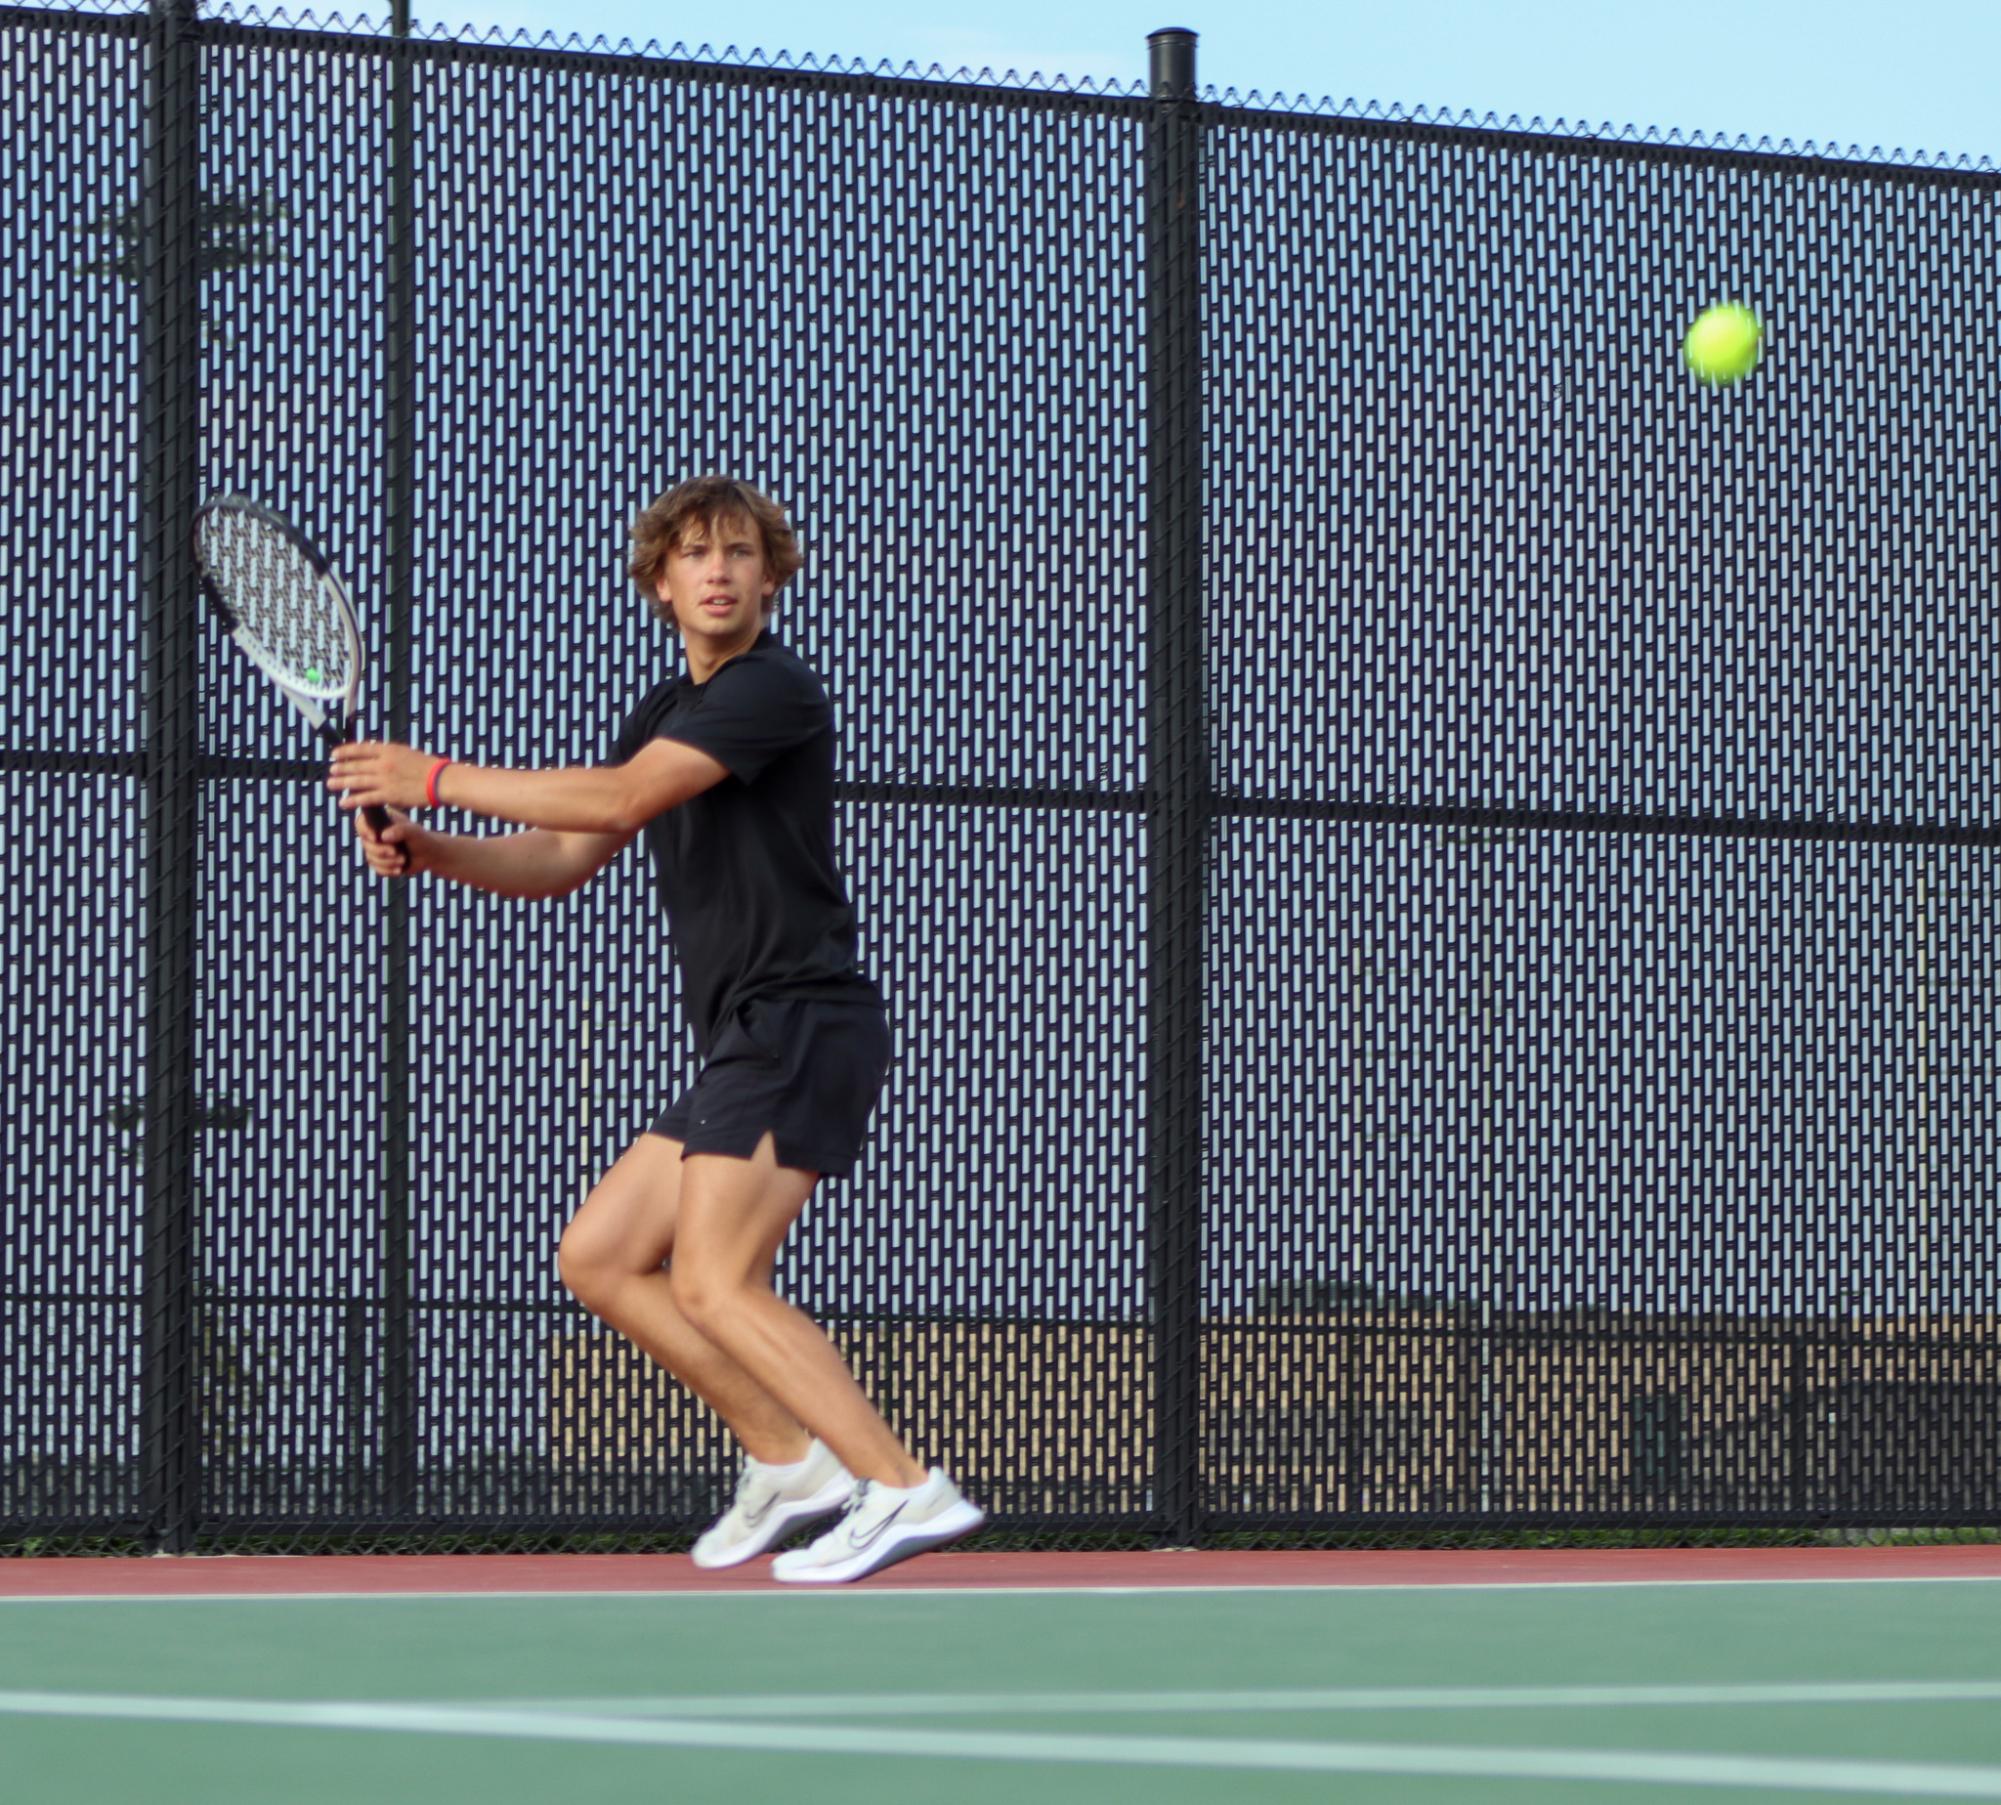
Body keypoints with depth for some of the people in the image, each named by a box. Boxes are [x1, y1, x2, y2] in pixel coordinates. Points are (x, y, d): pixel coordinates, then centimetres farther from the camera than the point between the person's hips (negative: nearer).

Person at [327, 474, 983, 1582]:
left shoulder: (773, 691, -10)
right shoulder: (668, 711, 20)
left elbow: (621, 798, -22)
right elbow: (563, 859, 22)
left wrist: (437, 778, -17)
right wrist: (430, 852, 3)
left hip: (801, 1024, -10)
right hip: (746, 1045, 10)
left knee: (714, 1283, -20)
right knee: (598, 1258, 9)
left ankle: (906, 1489, -23)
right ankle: (788, 1459, 10)